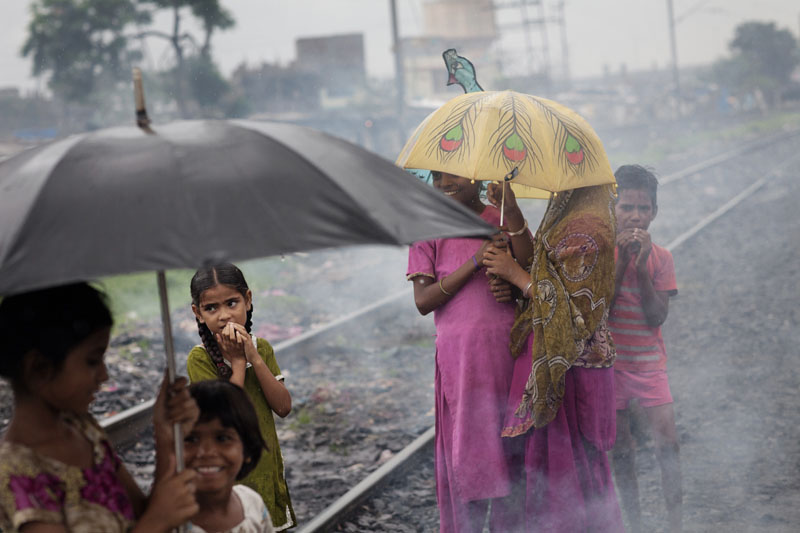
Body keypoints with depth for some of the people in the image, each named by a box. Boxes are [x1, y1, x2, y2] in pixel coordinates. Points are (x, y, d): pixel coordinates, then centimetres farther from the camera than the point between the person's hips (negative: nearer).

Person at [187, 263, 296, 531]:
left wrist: (254, 358, -18)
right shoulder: (200, 358, -15)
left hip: (266, 462, 5)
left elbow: (283, 407, -10)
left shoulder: (261, 348, -1)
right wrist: (238, 361, -19)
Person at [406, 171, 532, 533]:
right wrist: (475, 262, -12)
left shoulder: (503, 220, 8)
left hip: (508, 349, 1)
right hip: (458, 355, -1)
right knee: (466, 446, 2)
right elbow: (423, 301, -4)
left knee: (510, 445, 4)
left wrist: (512, 213, -21)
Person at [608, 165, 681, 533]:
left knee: (668, 442, -9)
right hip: (609, 361, -1)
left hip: (648, 361, 1)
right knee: (620, 449, 5)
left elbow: (656, 317, -9)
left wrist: (642, 267, -19)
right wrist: (621, 260, -19)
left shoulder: (660, 257, -1)